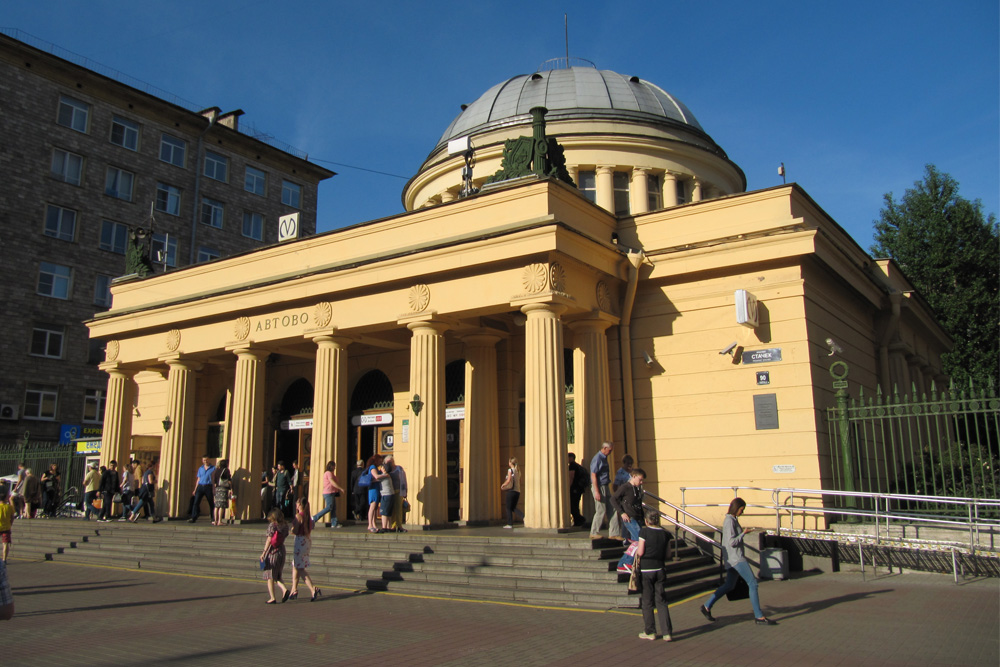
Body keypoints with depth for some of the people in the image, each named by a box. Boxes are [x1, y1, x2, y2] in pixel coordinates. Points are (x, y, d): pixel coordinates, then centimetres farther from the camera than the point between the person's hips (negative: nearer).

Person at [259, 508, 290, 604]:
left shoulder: (272, 525, -12)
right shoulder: (285, 526, 2)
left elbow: (269, 540, -14)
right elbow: (283, 539, 5)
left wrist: (263, 553, -10)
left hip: (271, 552, -5)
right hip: (281, 551, 5)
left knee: (270, 576, 5)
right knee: (277, 575, 18)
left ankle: (272, 598, 6)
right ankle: (284, 590, -3)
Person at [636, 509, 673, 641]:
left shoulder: (644, 532, -11)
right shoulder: (665, 534, 0)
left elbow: (640, 552, -13)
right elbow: (668, 554, 3)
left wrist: (635, 553, 8)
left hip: (646, 571, -3)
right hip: (660, 570, 3)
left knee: (647, 602, 8)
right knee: (661, 601, 9)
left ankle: (650, 632, 14)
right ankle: (667, 633, 4)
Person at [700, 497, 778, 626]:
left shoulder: (733, 520, 14)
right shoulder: (730, 521, -16)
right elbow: (732, 542, -22)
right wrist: (744, 533, -12)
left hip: (734, 558, 10)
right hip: (735, 558, -10)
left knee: (729, 585, 15)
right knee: (753, 583, -8)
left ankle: (707, 607, 19)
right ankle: (759, 617, -4)